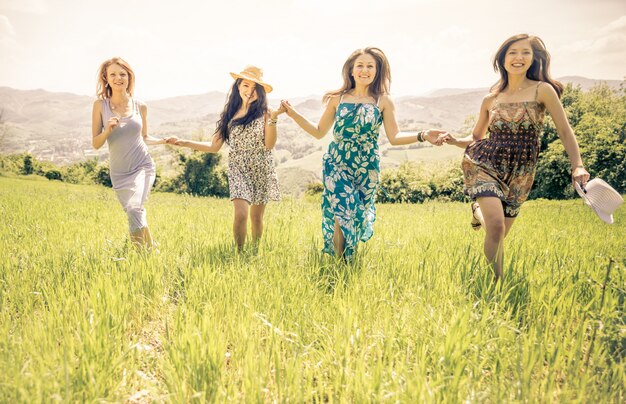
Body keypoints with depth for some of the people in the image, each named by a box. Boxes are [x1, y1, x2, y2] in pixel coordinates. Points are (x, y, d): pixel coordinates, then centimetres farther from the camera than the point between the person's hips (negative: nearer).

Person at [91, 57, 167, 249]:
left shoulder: (140, 106, 1)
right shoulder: (100, 105, -3)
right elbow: (96, 144, -2)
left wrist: (165, 141, -3)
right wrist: (108, 130, -20)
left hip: (143, 167, -1)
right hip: (119, 172, 1)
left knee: (134, 208, -22)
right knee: (134, 215, 9)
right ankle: (150, 248, 31)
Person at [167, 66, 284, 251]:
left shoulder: (264, 113, -1)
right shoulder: (229, 114, 6)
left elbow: (269, 144, -13)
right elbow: (214, 146, 6)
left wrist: (273, 119, -22)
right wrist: (184, 142, 1)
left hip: (262, 171, 0)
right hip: (238, 170, 1)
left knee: (256, 217, 6)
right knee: (241, 214, -16)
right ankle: (239, 252, 4)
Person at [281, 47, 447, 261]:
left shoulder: (383, 101, -1)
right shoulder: (338, 98, 1)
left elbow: (394, 137, -6)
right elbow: (319, 132, 6)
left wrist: (422, 136, -21)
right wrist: (293, 114, -1)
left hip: (366, 170, 0)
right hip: (336, 166, 0)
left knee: (359, 217, 9)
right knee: (341, 214, -11)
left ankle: (352, 263, 32)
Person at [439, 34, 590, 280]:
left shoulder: (542, 90, -2)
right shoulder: (490, 99, 6)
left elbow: (564, 131, -2)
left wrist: (578, 166, -15)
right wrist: (454, 141, -6)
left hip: (520, 174, 0)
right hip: (484, 164, 0)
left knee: (499, 236, 8)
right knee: (496, 227, -22)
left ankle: (480, 211, 42)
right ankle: (495, 283, 0)